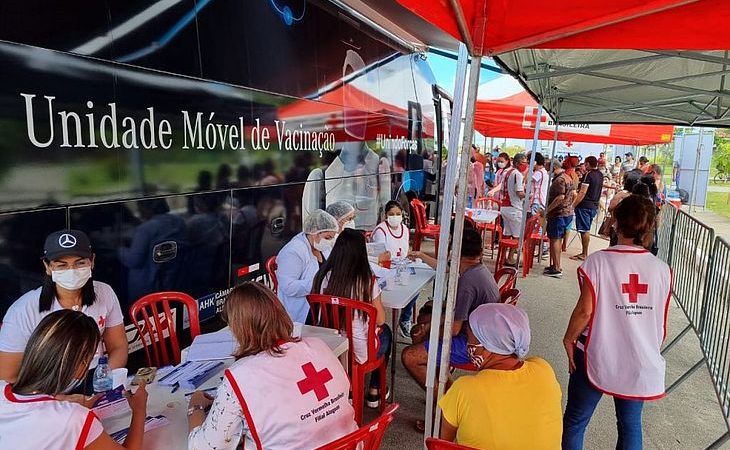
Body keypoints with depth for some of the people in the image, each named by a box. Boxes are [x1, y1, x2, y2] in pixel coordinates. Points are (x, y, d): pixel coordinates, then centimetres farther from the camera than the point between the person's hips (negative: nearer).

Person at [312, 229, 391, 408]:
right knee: (386, 331, 29)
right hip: (360, 352, -3)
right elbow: (380, 320, -10)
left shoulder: (324, 277, -12)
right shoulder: (367, 281, -20)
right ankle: (374, 392, 37)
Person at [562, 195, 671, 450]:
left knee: (575, 421, 13)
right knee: (631, 425, 21)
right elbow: (661, 322, 4)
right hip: (641, 364, 4)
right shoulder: (662, 269, -5)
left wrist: (569, 339, -1)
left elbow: (585, 311, -16)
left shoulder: (597, 262, -16)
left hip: (598, 359, -3)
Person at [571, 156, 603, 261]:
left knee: (584, 230, -2)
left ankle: (584, 254, 2)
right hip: (594, 206, 8)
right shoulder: (600, 175, 10)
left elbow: (583, 192, -19)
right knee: (586, 230, 14)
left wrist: (574, 205, -17)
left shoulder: (588, 175, -15)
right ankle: (584, 252, 20)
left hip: (585, 206, -8)